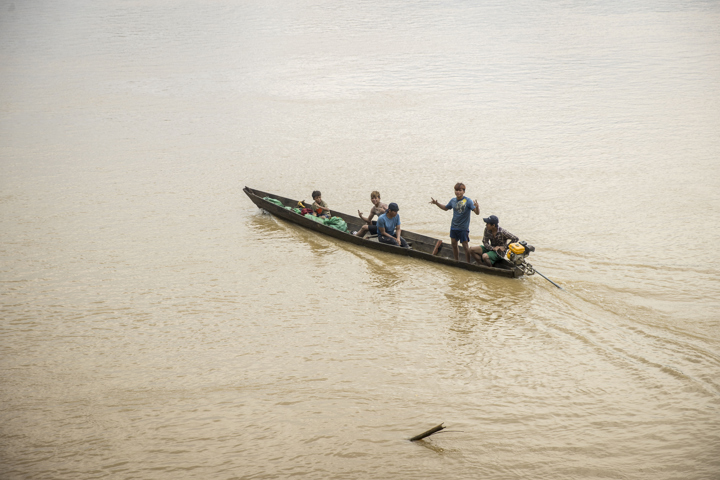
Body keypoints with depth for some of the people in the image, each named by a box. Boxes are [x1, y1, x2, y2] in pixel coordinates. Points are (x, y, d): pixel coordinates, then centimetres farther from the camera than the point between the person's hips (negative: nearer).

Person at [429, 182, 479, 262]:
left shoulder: (468, 201, -14)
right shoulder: (453, 201, 4)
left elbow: (477, 213, -20)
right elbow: (445, 208, 24)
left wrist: (477, 207, -41)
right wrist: (437, 203, 14)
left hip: (463, 228, -6)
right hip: (453, 227, 6)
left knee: (465, 246, -4)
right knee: (454, 244, 11)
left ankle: (469, 263, 6)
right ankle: (456, 261, 27)